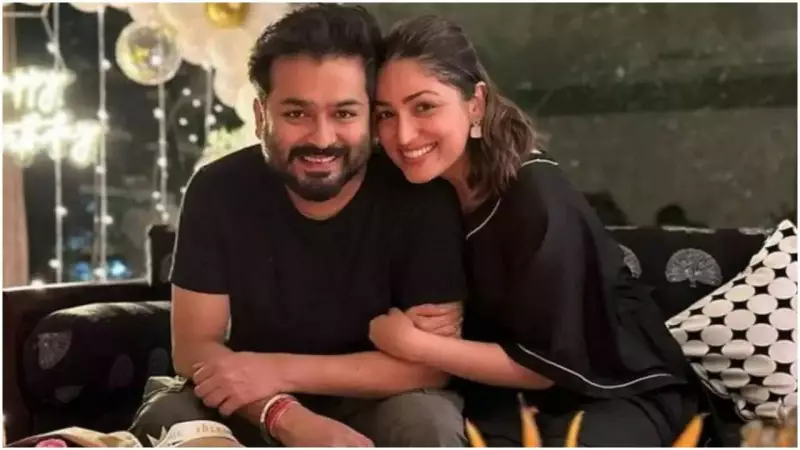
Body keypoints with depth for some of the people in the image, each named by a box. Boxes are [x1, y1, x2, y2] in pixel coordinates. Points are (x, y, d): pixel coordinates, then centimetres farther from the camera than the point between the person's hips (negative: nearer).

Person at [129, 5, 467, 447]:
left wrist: (281, 371, -29)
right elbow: (194, 346, -15)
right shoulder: (218, 190, -15)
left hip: (377, 403, -1)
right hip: (253, 409, 1)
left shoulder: (422, 196, -20)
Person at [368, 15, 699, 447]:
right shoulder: (425, 188, -6)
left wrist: (412, 342, -20)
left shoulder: (537, 198, -23)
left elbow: (543, 365, -18)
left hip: (621, 395, -4)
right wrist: (408, 320, -15)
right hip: (516, 394, 4)